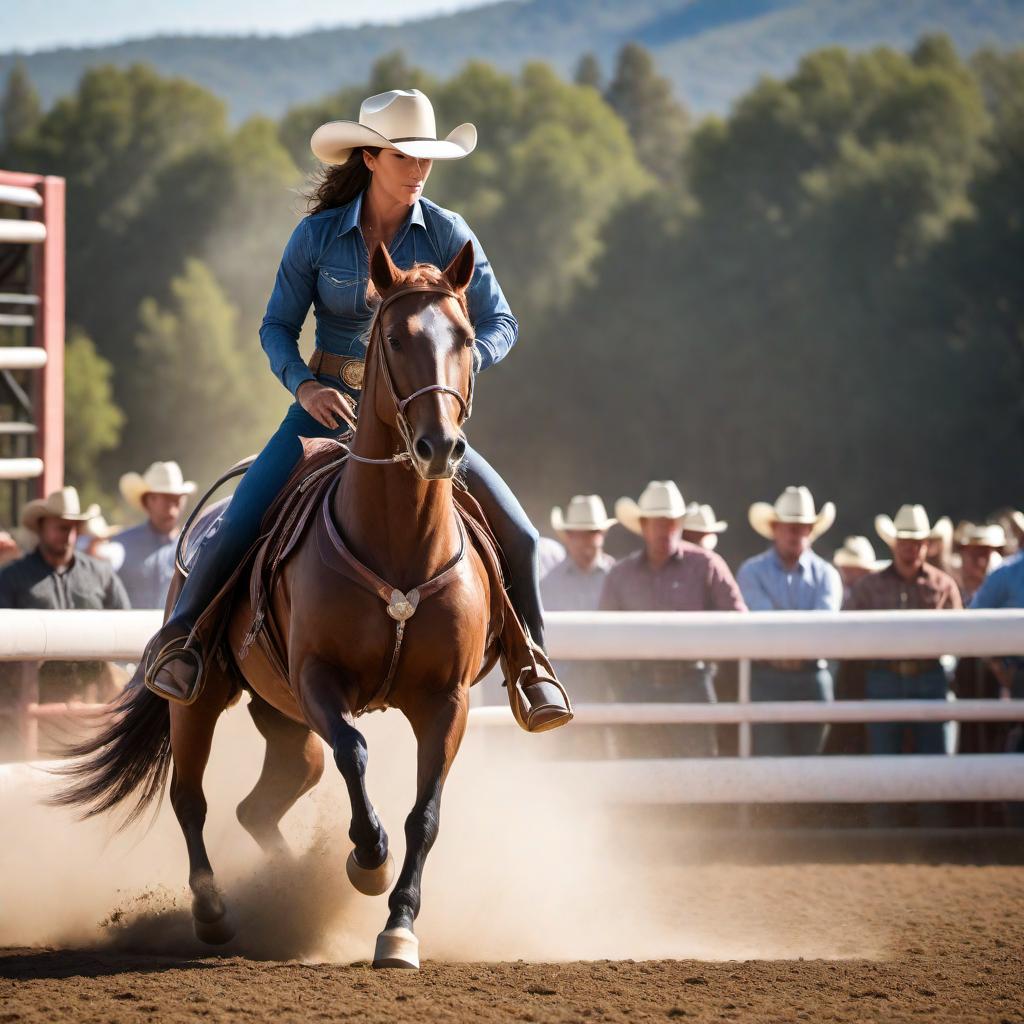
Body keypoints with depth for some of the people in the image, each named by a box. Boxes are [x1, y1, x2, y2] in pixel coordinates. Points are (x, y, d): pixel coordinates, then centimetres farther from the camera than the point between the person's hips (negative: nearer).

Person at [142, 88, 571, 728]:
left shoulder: (448, 235, -4)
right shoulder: (318, 236, -4)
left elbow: (501, 325, -3)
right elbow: (277, 326, 1)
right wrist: (303, 385, -19)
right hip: (329, 405, -1)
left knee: (516, 533, -12)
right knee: (241, 524, -20)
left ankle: (533, 666, 6)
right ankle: (178, 641, -4)